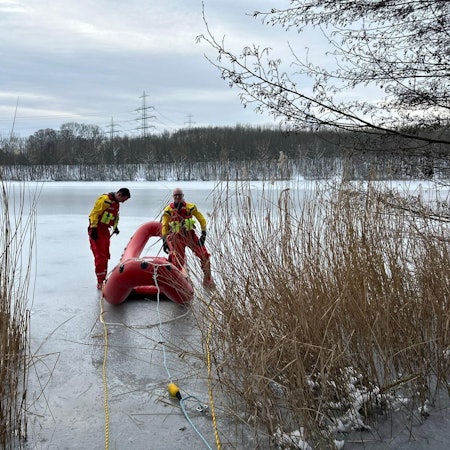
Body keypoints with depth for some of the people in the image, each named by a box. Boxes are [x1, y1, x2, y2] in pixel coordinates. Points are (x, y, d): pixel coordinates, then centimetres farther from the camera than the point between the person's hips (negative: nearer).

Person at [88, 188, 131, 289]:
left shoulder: (116, 204, 11)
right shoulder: (104, 199, -18)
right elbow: (94, 213, -20)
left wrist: (115, 227, 14)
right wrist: (93, 228, -22)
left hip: (105, 230, 9)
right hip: (96, 231, -9)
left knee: (105, 256, 14)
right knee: (100, 257, -10)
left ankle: (103, 278, 25)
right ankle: (100, 283, -6)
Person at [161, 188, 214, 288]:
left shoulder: (190, 207, -5)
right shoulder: (168, 210, -4)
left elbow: (202, 220, -1)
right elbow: (164, 226, 1)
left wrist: (203, 234, -9)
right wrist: (164, 241, -5)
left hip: (190, 235, 1)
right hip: (177, 237, -1)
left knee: (204, 256, -8)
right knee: (178, 262, -2)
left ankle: (207, 279, 7)